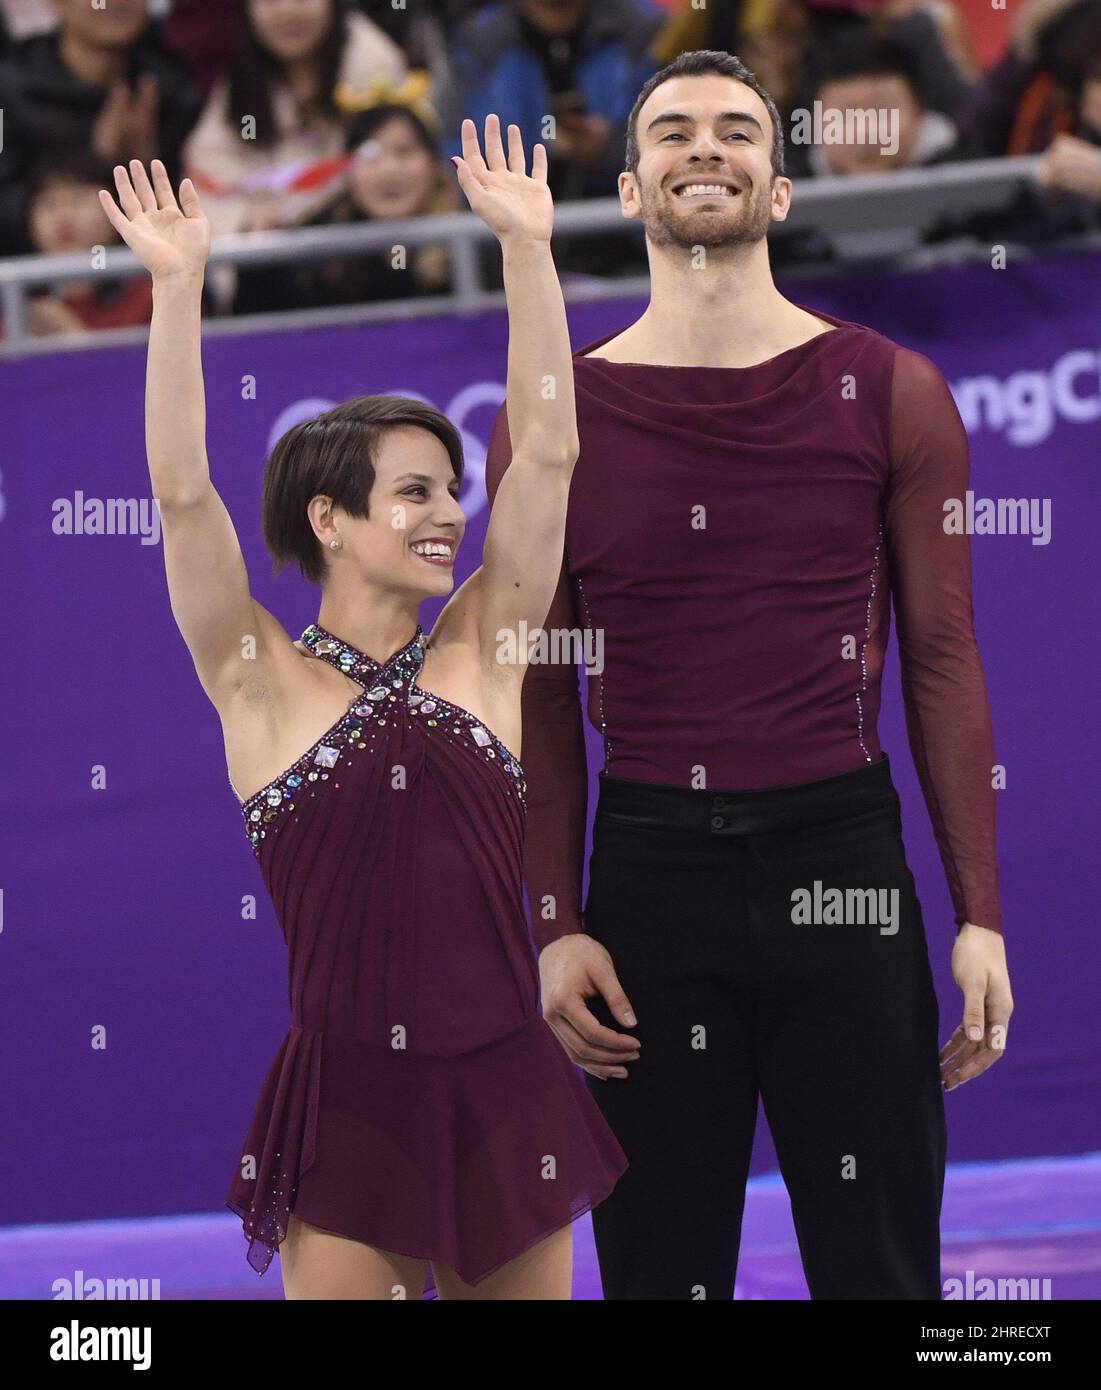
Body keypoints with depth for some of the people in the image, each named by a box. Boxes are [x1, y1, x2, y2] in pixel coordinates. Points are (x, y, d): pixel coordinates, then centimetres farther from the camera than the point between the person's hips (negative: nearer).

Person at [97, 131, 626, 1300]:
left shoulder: (478, 655, 8)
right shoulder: (263, 680, 0)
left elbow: (546, 452, 2)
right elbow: (182, 493, -11)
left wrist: (527, 248, -2)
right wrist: (177, 288, -16)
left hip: (506, 1094, 3)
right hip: (350, 1104, -3)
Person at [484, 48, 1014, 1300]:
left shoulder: (891, 396, 4)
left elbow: (942, 661, 4)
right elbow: (543, 696, 6)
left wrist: (980, 917, -1)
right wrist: (555, 928, -1)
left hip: (842, 859, 0)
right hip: (649, 863, 1)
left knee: (879, 1262, 3)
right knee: (659, 1268, 7)